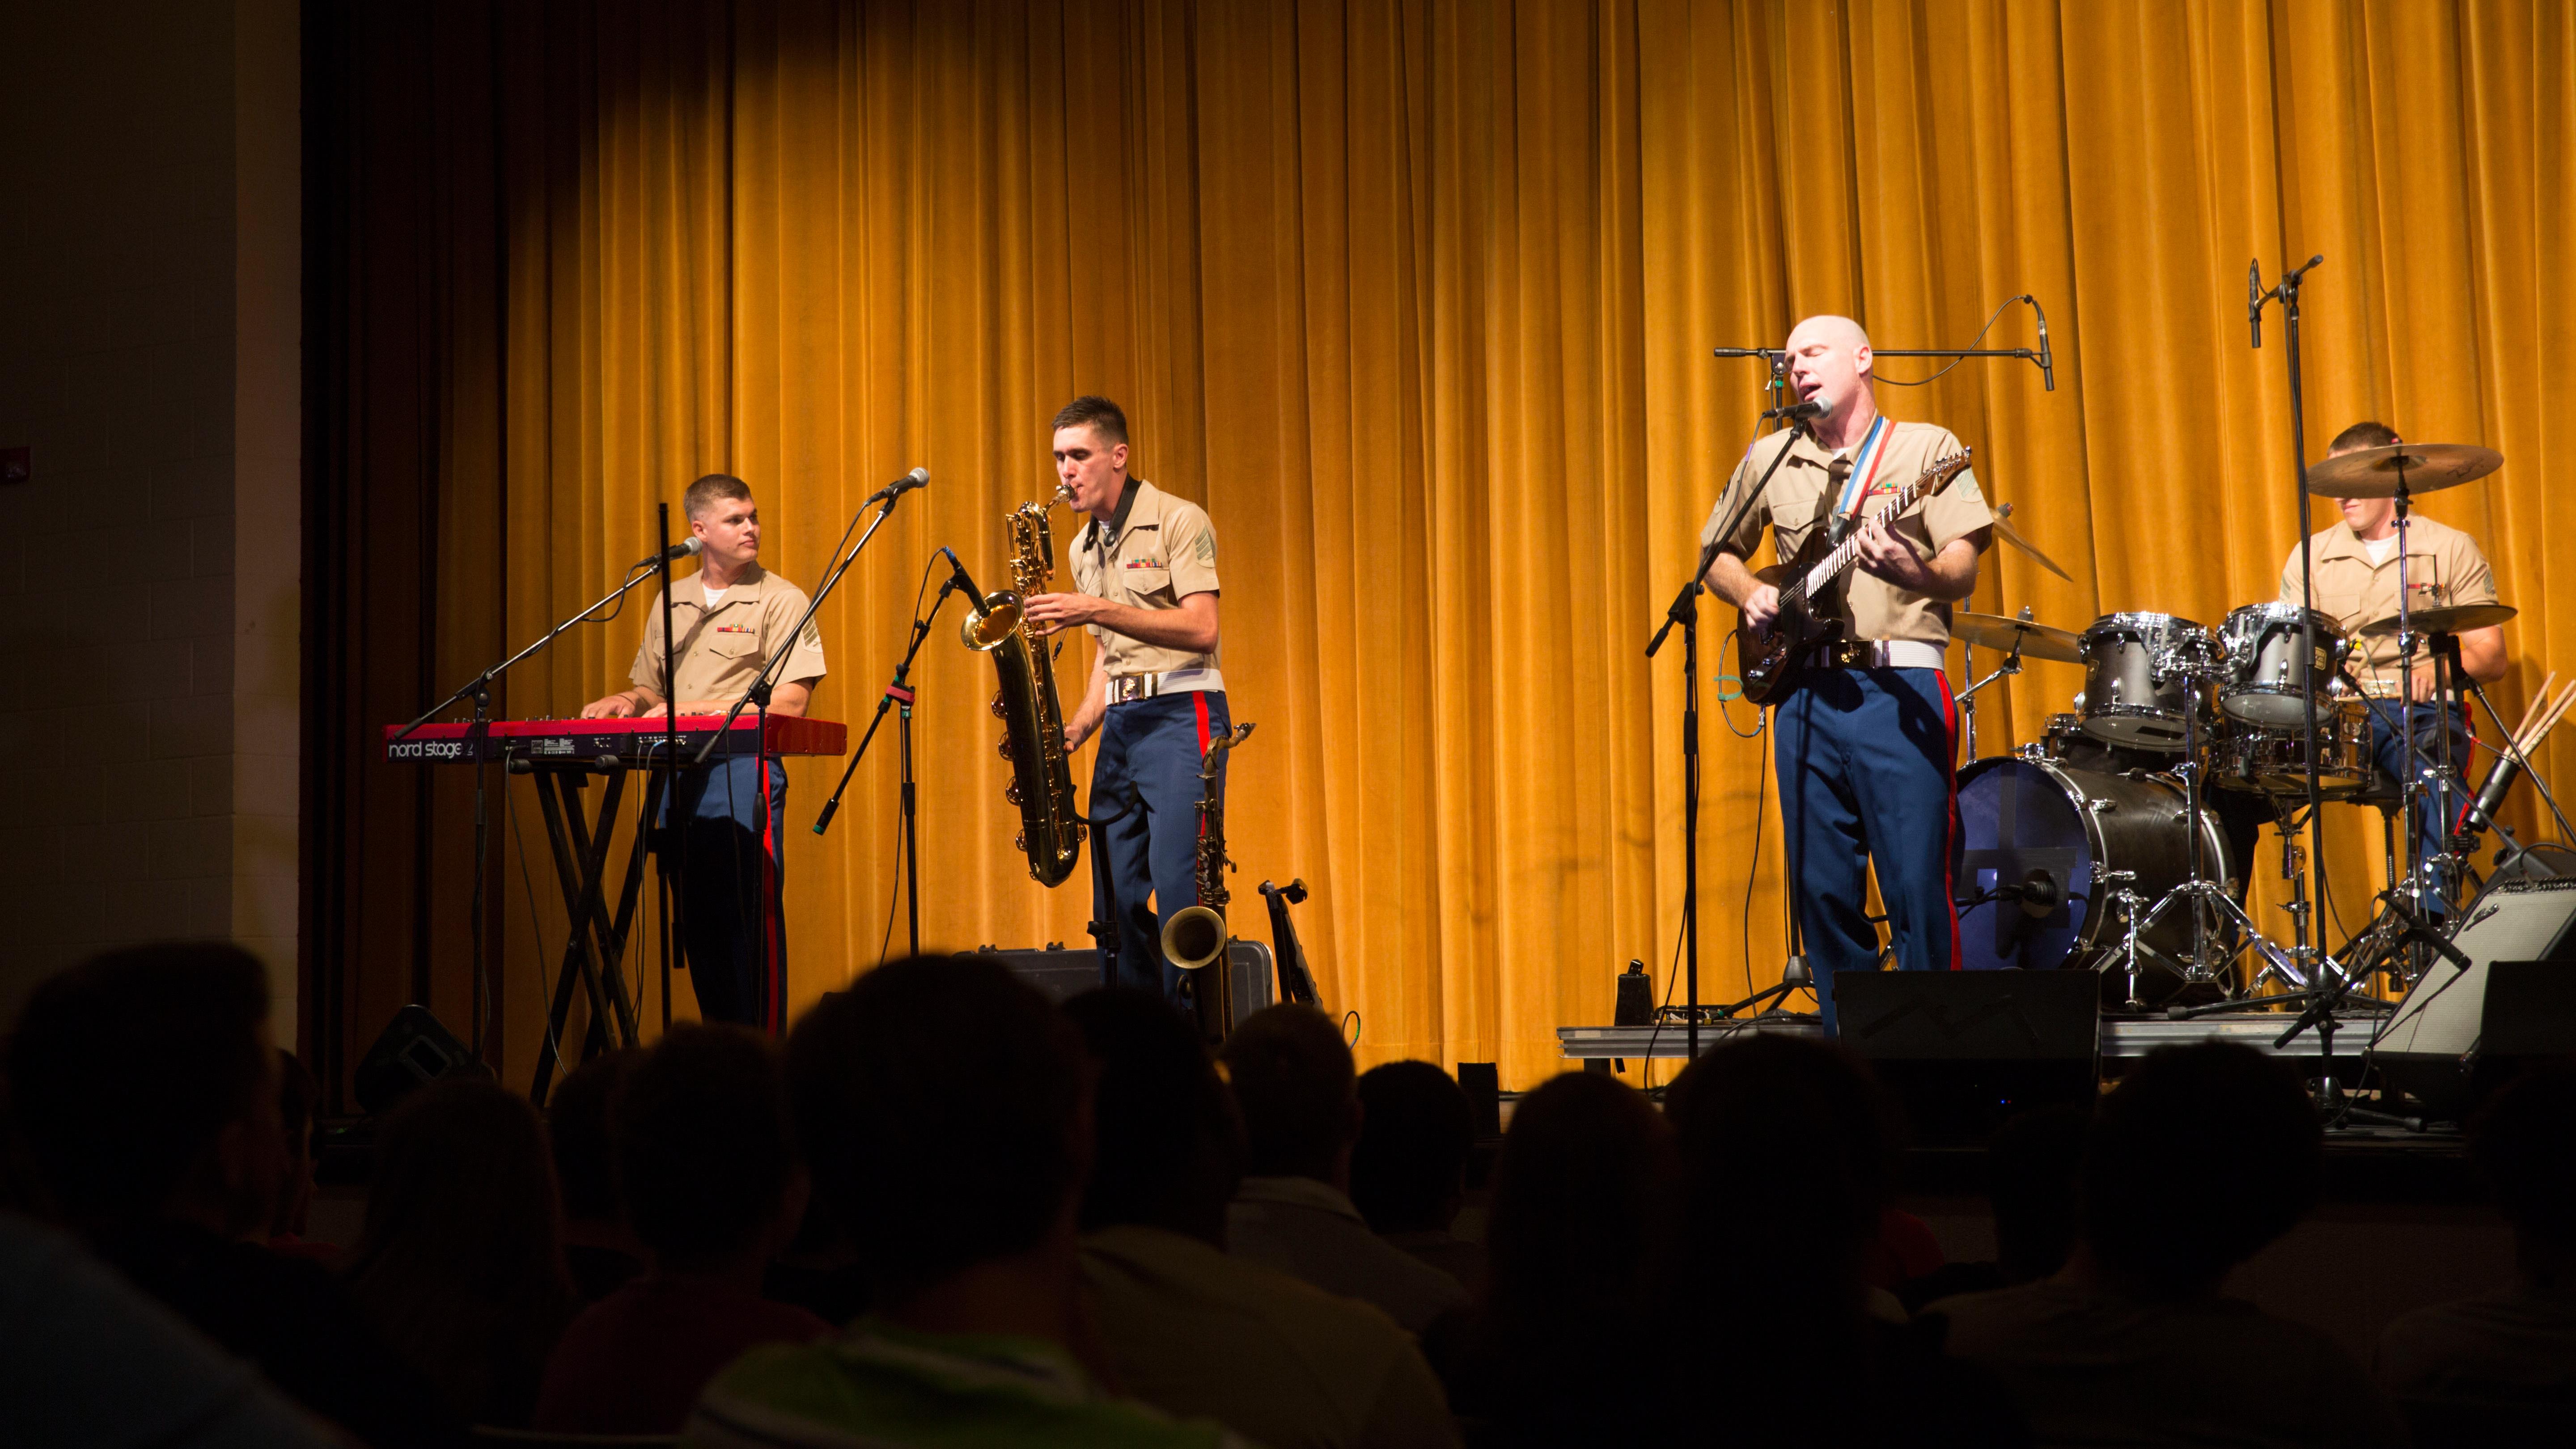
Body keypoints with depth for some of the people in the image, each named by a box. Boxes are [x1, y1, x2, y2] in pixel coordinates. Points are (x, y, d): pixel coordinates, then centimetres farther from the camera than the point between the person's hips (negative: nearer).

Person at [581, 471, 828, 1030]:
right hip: (676, 774, 6)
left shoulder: (781, 600, 0)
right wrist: (626, 703, 2)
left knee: (751, 918, -10)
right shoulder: (669, 603, 18)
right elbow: (651, 690, 25)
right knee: (697, 922, 7)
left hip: (743, 769, -6)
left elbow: (790, 701, -9)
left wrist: (697, 709, -14)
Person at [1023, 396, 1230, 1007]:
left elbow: (1201, 630, -16)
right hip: (1120, 726, 8)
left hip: (1181, 715, -8)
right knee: (1117, 901, 4)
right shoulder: (1083, 549, 18)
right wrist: (1075, 731, 8)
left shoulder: (1179, 521, -5)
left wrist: (1095, 610, -21)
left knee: (1179, 888, -17)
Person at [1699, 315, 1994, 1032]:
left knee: (1918, 886, -9)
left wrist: (1917, 574, -27)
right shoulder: (1769, 458, 15)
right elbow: (1717, 554, 26)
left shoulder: (1928, 448, 4)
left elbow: (1963, 570, -5)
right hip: (1806, 695, 4)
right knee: (1823, 889, 5)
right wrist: (1750, 595, 5)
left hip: (1899, 690, -4)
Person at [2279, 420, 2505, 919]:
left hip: (2424, 712, -2)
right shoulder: (2310, 557, 14)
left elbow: (2492, 657, 4)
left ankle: (2433, 917, -30)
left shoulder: (2451, 550, 8)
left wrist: (2440, 668, -18)